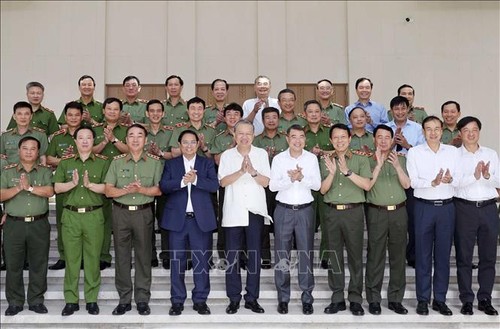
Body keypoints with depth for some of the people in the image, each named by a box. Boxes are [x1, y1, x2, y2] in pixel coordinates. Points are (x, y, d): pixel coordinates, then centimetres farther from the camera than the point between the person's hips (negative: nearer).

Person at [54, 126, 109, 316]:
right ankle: (71, 300, 13)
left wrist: (90, 184, -17)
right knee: (71, 258, 4)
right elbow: (57, 188, 5)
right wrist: (73, 183, -11)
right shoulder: (65, 163, 12)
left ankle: (91, 299, 13)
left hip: (94, 215, -1)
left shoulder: (102, 163, 5)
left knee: (93, 259, 3)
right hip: (70, 215, 2)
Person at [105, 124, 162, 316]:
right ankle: (124, 299, 15)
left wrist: (142, 189, -18)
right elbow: (108, 191, 3)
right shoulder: (117, 162, 8)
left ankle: (142, 299, 12)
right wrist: (126, 190, -15)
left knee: (143, 256, 3)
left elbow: (159, 190, -1)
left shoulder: (154, 162, 5)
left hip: (144, 213, -1)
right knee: (122, 256, 5)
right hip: (121, 212, 1)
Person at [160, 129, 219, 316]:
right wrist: (182, 181, -19)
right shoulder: (171, 164, 10)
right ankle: (177, 301, 16)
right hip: (177, 219, 0)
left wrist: (195, 179, -18)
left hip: (201, 220, 0)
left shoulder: (207, 163, 8)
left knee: (202, 261, 5)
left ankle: (200, 300, 16)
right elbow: (164, 186, -5)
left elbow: (215, 185, -6)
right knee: (177, 262, 6)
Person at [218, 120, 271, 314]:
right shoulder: (227, 155, 6)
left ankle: (252, 298, 14)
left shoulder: (261, 154, 6)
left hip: (255, 211, 0)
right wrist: (241, 171, -19)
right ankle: (234, 298, 13)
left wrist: (252, 171, -17)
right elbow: (223, 181, -6)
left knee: (254, 255, 4)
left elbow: (266, 182, 0)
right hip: (233, 211, 0)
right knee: (232, 256, 3)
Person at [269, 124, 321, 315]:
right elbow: (272, 186, -4)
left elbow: (317, 185, -2)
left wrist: (301, 177, -16)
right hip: (283, 210, 0)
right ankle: (283, 298, 15)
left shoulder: (311, 158, 4)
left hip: (305, 210, 0)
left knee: (306, 254, 2)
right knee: (281, 255, 4)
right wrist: (291, 179, -17)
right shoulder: (278, 159, 3)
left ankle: (307, 298, 13)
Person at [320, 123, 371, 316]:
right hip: (332, 212, 2)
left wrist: (348, 171, -19)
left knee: (355, 255, 1)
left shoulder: (360, 159, 4)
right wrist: (332, 172, -15)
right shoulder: (326, 161, 9)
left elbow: (366, 185, -8)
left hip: (353, 212, -2)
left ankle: (355, 299, 11)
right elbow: (323, 190, 2)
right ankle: (337, 298, 15)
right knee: (334, 256, 6)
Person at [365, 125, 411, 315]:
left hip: (399, 212, 3)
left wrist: (397, 166, -16)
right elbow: (367, 185, -10)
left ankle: (395, 299, 17)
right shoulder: (368, 160, 2)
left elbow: (406, 185, -1)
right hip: (376, 213, -3)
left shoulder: (400, 159, 10)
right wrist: (379, 164, -19)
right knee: (375, 257, 0)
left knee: (398, 256, 6)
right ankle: (373, 299, 10)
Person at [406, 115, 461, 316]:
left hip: (447, 207, 2)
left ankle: (440, 299, 18)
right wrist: (433, 182, -24)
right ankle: (423, 299, 14)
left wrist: (450, 179, -20)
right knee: (423, 254, 4)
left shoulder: (453, 151, 8)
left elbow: (458, 181, 2)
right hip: (424, 207, -2)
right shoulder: (414, 152, 1)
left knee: (443, 254, 7)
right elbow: (413, 181, -7)